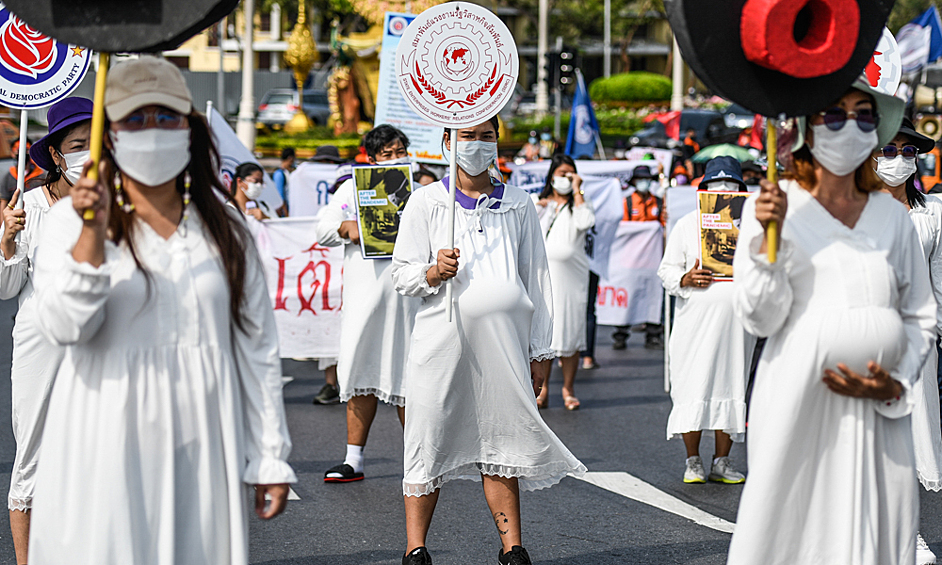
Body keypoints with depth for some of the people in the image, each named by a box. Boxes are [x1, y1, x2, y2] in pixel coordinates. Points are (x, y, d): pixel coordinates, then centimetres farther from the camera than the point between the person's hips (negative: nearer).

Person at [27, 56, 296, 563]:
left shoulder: (225, 227, 8)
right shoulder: (70, 220, 1)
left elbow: (256, 348, 9)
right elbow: (64, 328, -13)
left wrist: (270, 458, 7)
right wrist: (92, 233, -24)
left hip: (200, 446, 2)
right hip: (108, 449, -2)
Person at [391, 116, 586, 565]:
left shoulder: (519, 206, 14)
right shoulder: (427, 201, 8)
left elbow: (536, 277, 16)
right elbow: (401, 274, 6)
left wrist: (541, 349, 12)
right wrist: (434, 272, -17)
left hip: (504, 341, 2)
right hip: (444, 338, -1)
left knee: (502, 442, 3)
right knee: (430, 443, -2)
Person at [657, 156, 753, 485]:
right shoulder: (687, 225, 10)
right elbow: (667, 269, 8)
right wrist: (685, 279, -13)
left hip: (738, 319, 1)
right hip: (696, 318, -1)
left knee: (731, 385, 1)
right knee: (693, 386, -4)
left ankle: (722, 461, 9)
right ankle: (693, 461, 6)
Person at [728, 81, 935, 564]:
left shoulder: (892, 216, 10)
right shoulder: (772, 206, 1)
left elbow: (921, 318, 15)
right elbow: (760, 319, -5)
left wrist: (894, 386, -1)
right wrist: (771, 237, -17)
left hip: (877, 414, 3)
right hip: (798, 405, -3)